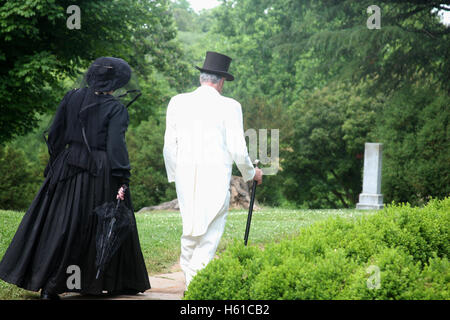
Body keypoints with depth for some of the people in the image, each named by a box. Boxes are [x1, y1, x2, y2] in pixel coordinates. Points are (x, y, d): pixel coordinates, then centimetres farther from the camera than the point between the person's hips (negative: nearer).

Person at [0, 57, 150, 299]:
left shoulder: (72, 98, 3)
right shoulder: (116, 109, -9)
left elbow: (55, 136, 7)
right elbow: (116, 146, -16)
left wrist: (54, 166, 18)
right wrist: (122, 181, -15)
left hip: (68, 168, 4)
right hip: (101, 174, -4)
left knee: (62, 224, 8)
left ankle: (49, 285, 9)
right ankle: (117, 282, 14)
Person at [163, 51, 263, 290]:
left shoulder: (177, 102, 5)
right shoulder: (229, 107, -5)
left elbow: (169, 145, 8)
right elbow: (237, 149, -4)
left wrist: (175, 176, 22)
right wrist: (251, 173, 14)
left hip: (185, 175, 4)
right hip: (216, 178, -4)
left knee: (190, 230, 17)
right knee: (210, 233, 1)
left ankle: (188, 278, 20)